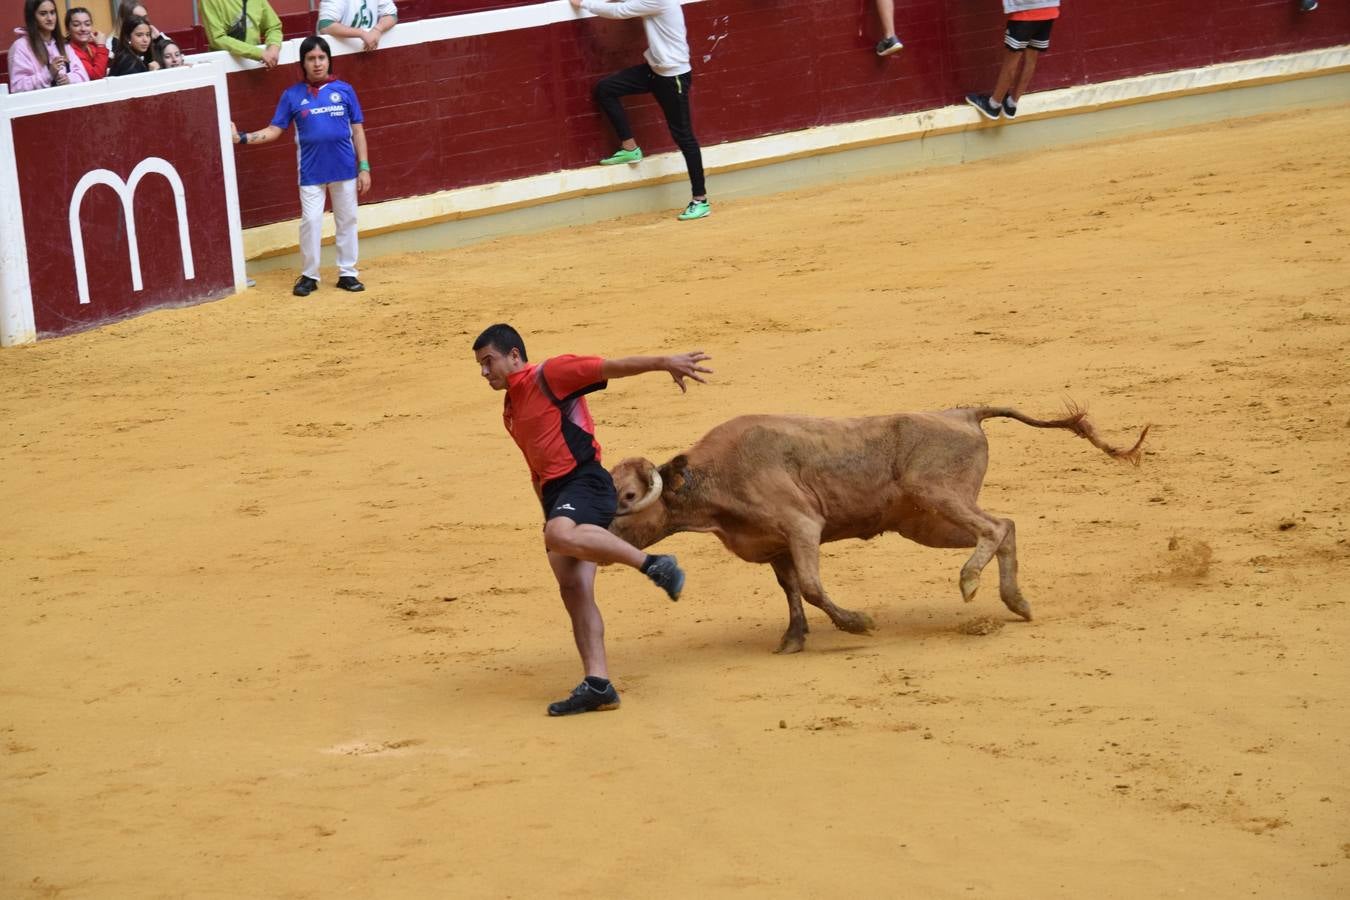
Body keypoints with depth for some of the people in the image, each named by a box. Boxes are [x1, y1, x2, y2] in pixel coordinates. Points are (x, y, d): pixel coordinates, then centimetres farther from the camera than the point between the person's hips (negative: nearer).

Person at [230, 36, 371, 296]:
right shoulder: (293, 95, 2)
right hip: (311, 171, -1)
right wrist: (241, 138, -11)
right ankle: (309, 276, 6)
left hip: (345, 168, 1)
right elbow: (274, 130, 2)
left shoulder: (344, 90, 2)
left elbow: (357, 130, 4)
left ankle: (347, 273, 17)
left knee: (347, 220, 7)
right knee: (310, 221, -5)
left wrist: (364, 167, -1)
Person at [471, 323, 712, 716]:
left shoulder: (549, 375, 0)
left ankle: (653, 564, -27)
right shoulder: (510, 413, 25)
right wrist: (548, 511, 27)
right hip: (556, 494, 8)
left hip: (585, 481, -8)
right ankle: (597, 684, -8)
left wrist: (664, 362, -21)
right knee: (573, 589, -3)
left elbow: (609, 367, -9)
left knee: (561, 534, -38)